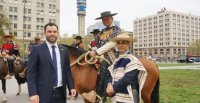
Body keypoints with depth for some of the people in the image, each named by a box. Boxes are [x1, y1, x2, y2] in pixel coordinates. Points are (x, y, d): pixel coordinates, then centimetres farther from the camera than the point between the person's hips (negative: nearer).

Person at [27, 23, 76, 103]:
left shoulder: (64, 50, 8)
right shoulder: (36, 49, -4)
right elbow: (31, 73, -7)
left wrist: (71, 87, 4)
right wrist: (33, 93, -15)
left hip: (60, 92, 4)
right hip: (44, 93, -4)